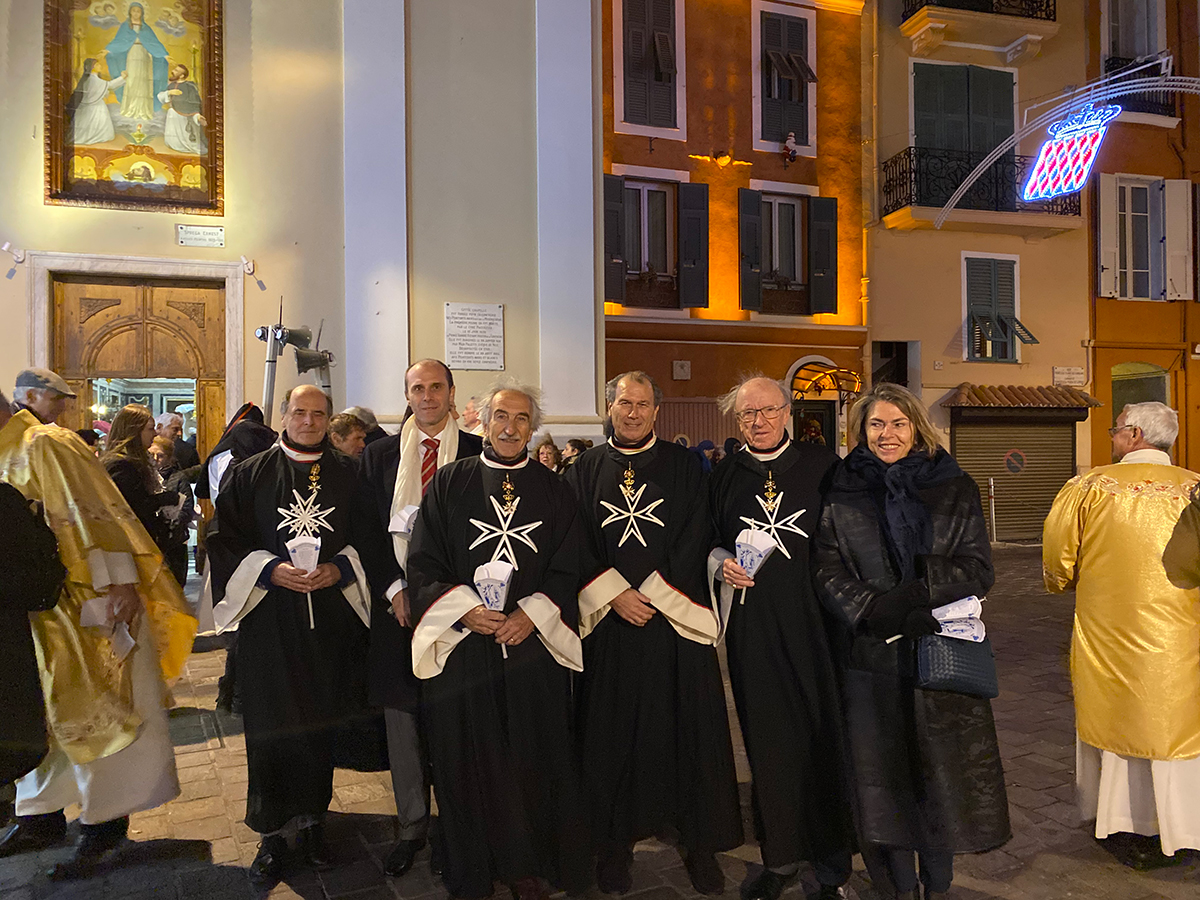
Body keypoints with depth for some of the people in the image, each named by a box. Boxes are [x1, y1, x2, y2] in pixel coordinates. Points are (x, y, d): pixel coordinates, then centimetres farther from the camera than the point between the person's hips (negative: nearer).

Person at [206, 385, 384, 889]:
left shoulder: (347, 477, 5)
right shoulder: (250, 474, 3)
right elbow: (223, 539, 0)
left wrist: (340, 569, -11)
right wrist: (271, 570, -14)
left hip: (331, 621, 1)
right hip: (268, 623, -1)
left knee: (321, 722, 9)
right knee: (272, 727, 4)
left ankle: (313, 818, 27)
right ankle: (272, 832, 20)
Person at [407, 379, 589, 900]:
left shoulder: (554, 492, 6)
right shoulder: (449, 483, 3)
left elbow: (567, 570, 5)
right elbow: (423, 564, 0)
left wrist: (533, 613, -10)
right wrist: (465, 608, -13)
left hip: (533, 643, 1)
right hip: (462, 646, -1)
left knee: (531, 757, 8)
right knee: (467, 757, 8)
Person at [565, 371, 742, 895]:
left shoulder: (682, 465, 5)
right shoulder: (586, 470, 8)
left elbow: (694, 541, -2)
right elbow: (575, 545, 3)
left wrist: (652, 596, -10)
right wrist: (614, 595, -9)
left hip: (674, 617, 0)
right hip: (609, 620, 1)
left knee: (688, 729, 4)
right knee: (613, 732, 6)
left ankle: (700, 843, 19)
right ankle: (615, 844, 21)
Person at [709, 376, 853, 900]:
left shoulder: (822, 466, 1)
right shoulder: (725, 476, 7)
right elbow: (707, 542, 14)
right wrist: (722, 563, -6)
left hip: (814, 621, -1)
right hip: (751, 626, 2)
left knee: (822, 735, 3)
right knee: (766, 739, 9)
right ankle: (779, 856, 26)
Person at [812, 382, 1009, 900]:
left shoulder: (955, 489, 4)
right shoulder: (841, 494, 3)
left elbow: (978, 568, -2)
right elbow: (826, 571, -2)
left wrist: (919, 589, -17)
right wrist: (877, 610, -17)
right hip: (871, 658, 0)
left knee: (941, 773, 6)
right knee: (884, 771, 7)